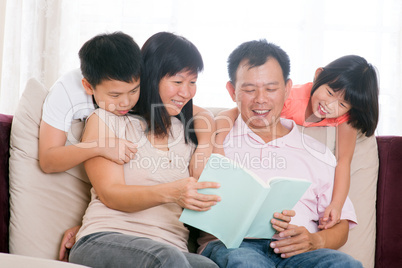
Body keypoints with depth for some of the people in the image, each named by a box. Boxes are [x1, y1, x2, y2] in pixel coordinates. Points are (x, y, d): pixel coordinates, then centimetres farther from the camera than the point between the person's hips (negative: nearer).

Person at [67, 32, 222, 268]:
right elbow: (110, 194, -4)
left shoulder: (191, 129, 23)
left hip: (172, 247, 4)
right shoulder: (106, 120, 10)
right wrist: (171, 193, -21)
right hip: (105, 240, -3)